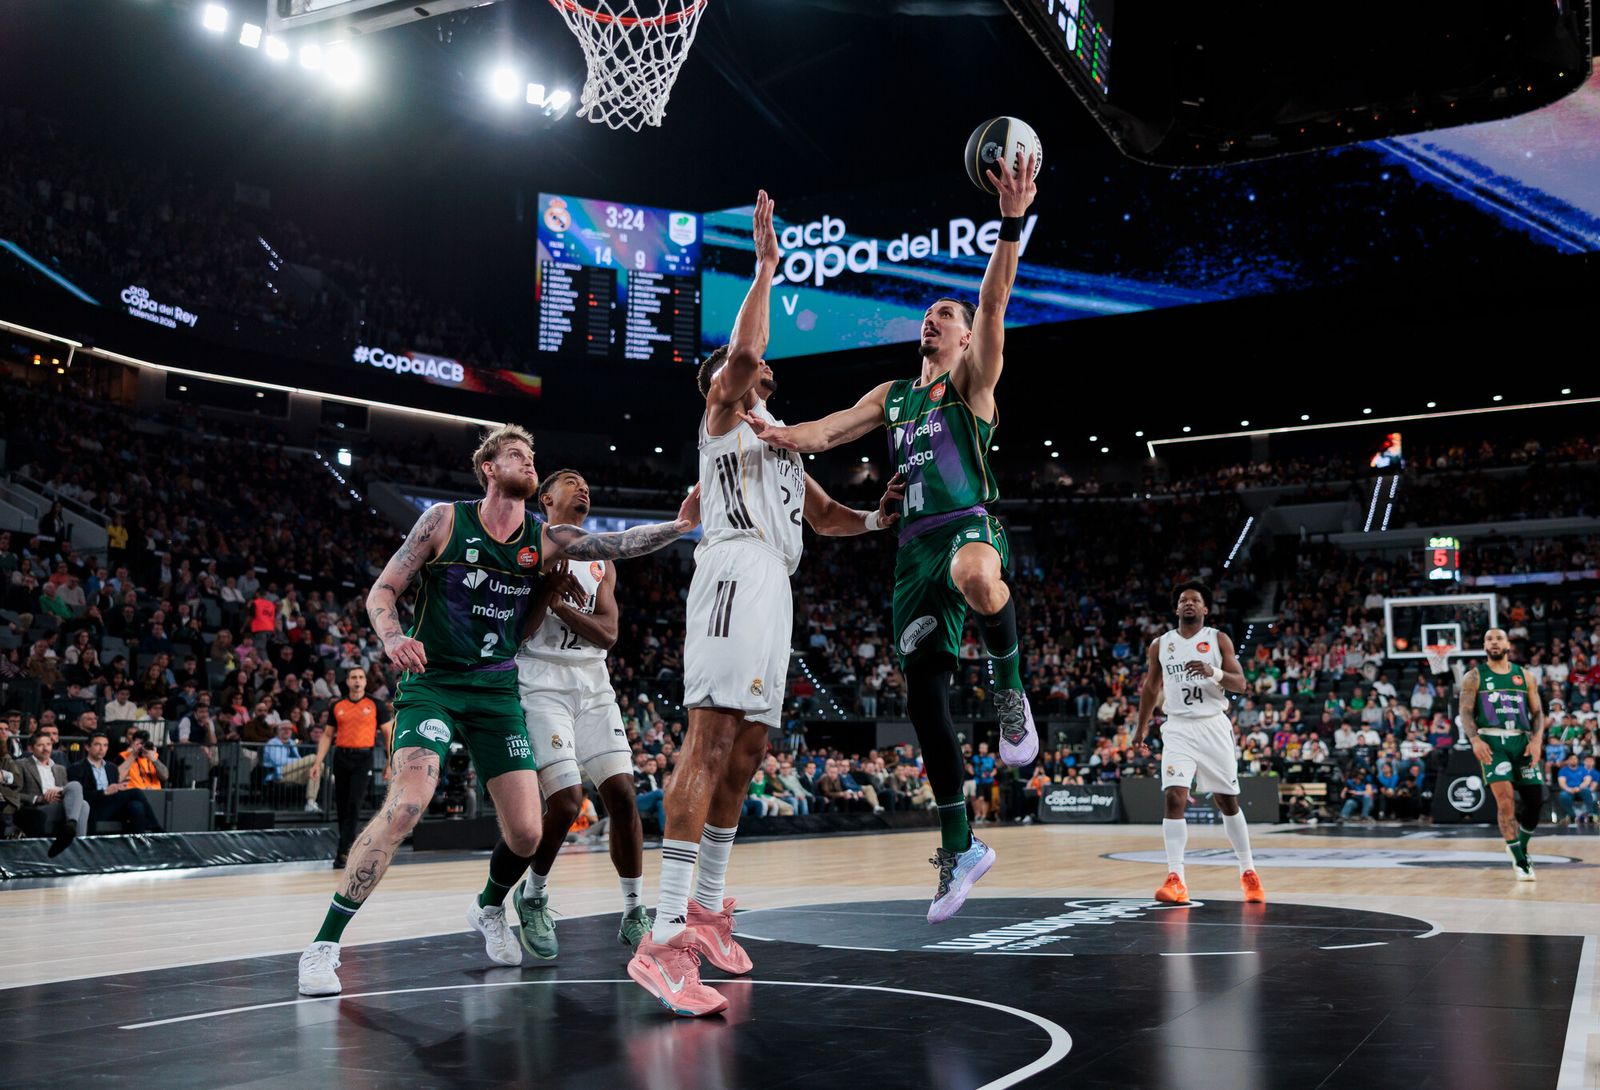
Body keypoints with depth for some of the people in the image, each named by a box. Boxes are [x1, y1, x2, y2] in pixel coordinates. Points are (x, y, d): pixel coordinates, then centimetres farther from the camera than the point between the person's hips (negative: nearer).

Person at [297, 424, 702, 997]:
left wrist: (678, 525, -26)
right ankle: (324, 945, -14)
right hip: (432, 681, -4)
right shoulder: (445, 520, -4)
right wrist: (393, 637, -22)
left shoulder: (544, 539, 2)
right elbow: (383, 589, -2)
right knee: (407, 805, -25)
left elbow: (618, 543, -11)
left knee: (526, 833, -1)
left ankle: (489, 909, 33)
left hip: (498, 691, 4)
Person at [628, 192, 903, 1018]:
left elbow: (822, 516, 32)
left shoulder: (779, 438, 32)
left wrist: (876, 519, 12)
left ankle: (708, 908, 19)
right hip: (736, 574, -10)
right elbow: (741, 351, -13)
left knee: (746, 749, 10)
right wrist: (766, 267, -6)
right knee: (712, 738, -20)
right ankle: (665, 936, -27)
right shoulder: (724, 415, 8)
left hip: (774, 587, 10)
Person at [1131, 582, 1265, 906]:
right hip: (1178, 729, 1)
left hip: (1213, 726, -1)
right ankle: (1175, 879, -16)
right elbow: (1151, 688, 17)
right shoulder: (1160, 645, 7)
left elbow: (1240, 684, -5)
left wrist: (1213, 672, -24)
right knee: (1174, 798, -15)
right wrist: (1141, 730, 17)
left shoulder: (1219, 639, 1)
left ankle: (1248, 872, 23)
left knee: (1227, 802, 7)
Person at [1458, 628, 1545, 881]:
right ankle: (1519, 861, -8)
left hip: (1522, 741, 3)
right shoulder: (1474, 676, 5)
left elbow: (1537, 712, 11)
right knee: (1505, 798, -16)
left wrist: (1537, 739, -6)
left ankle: (1520, 848, 27)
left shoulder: (1524, 675, 13)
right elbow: (1466, 712, -1)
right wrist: (1475, 740, -18)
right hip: (1492, 742, -3)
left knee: (1535, 800, 1)